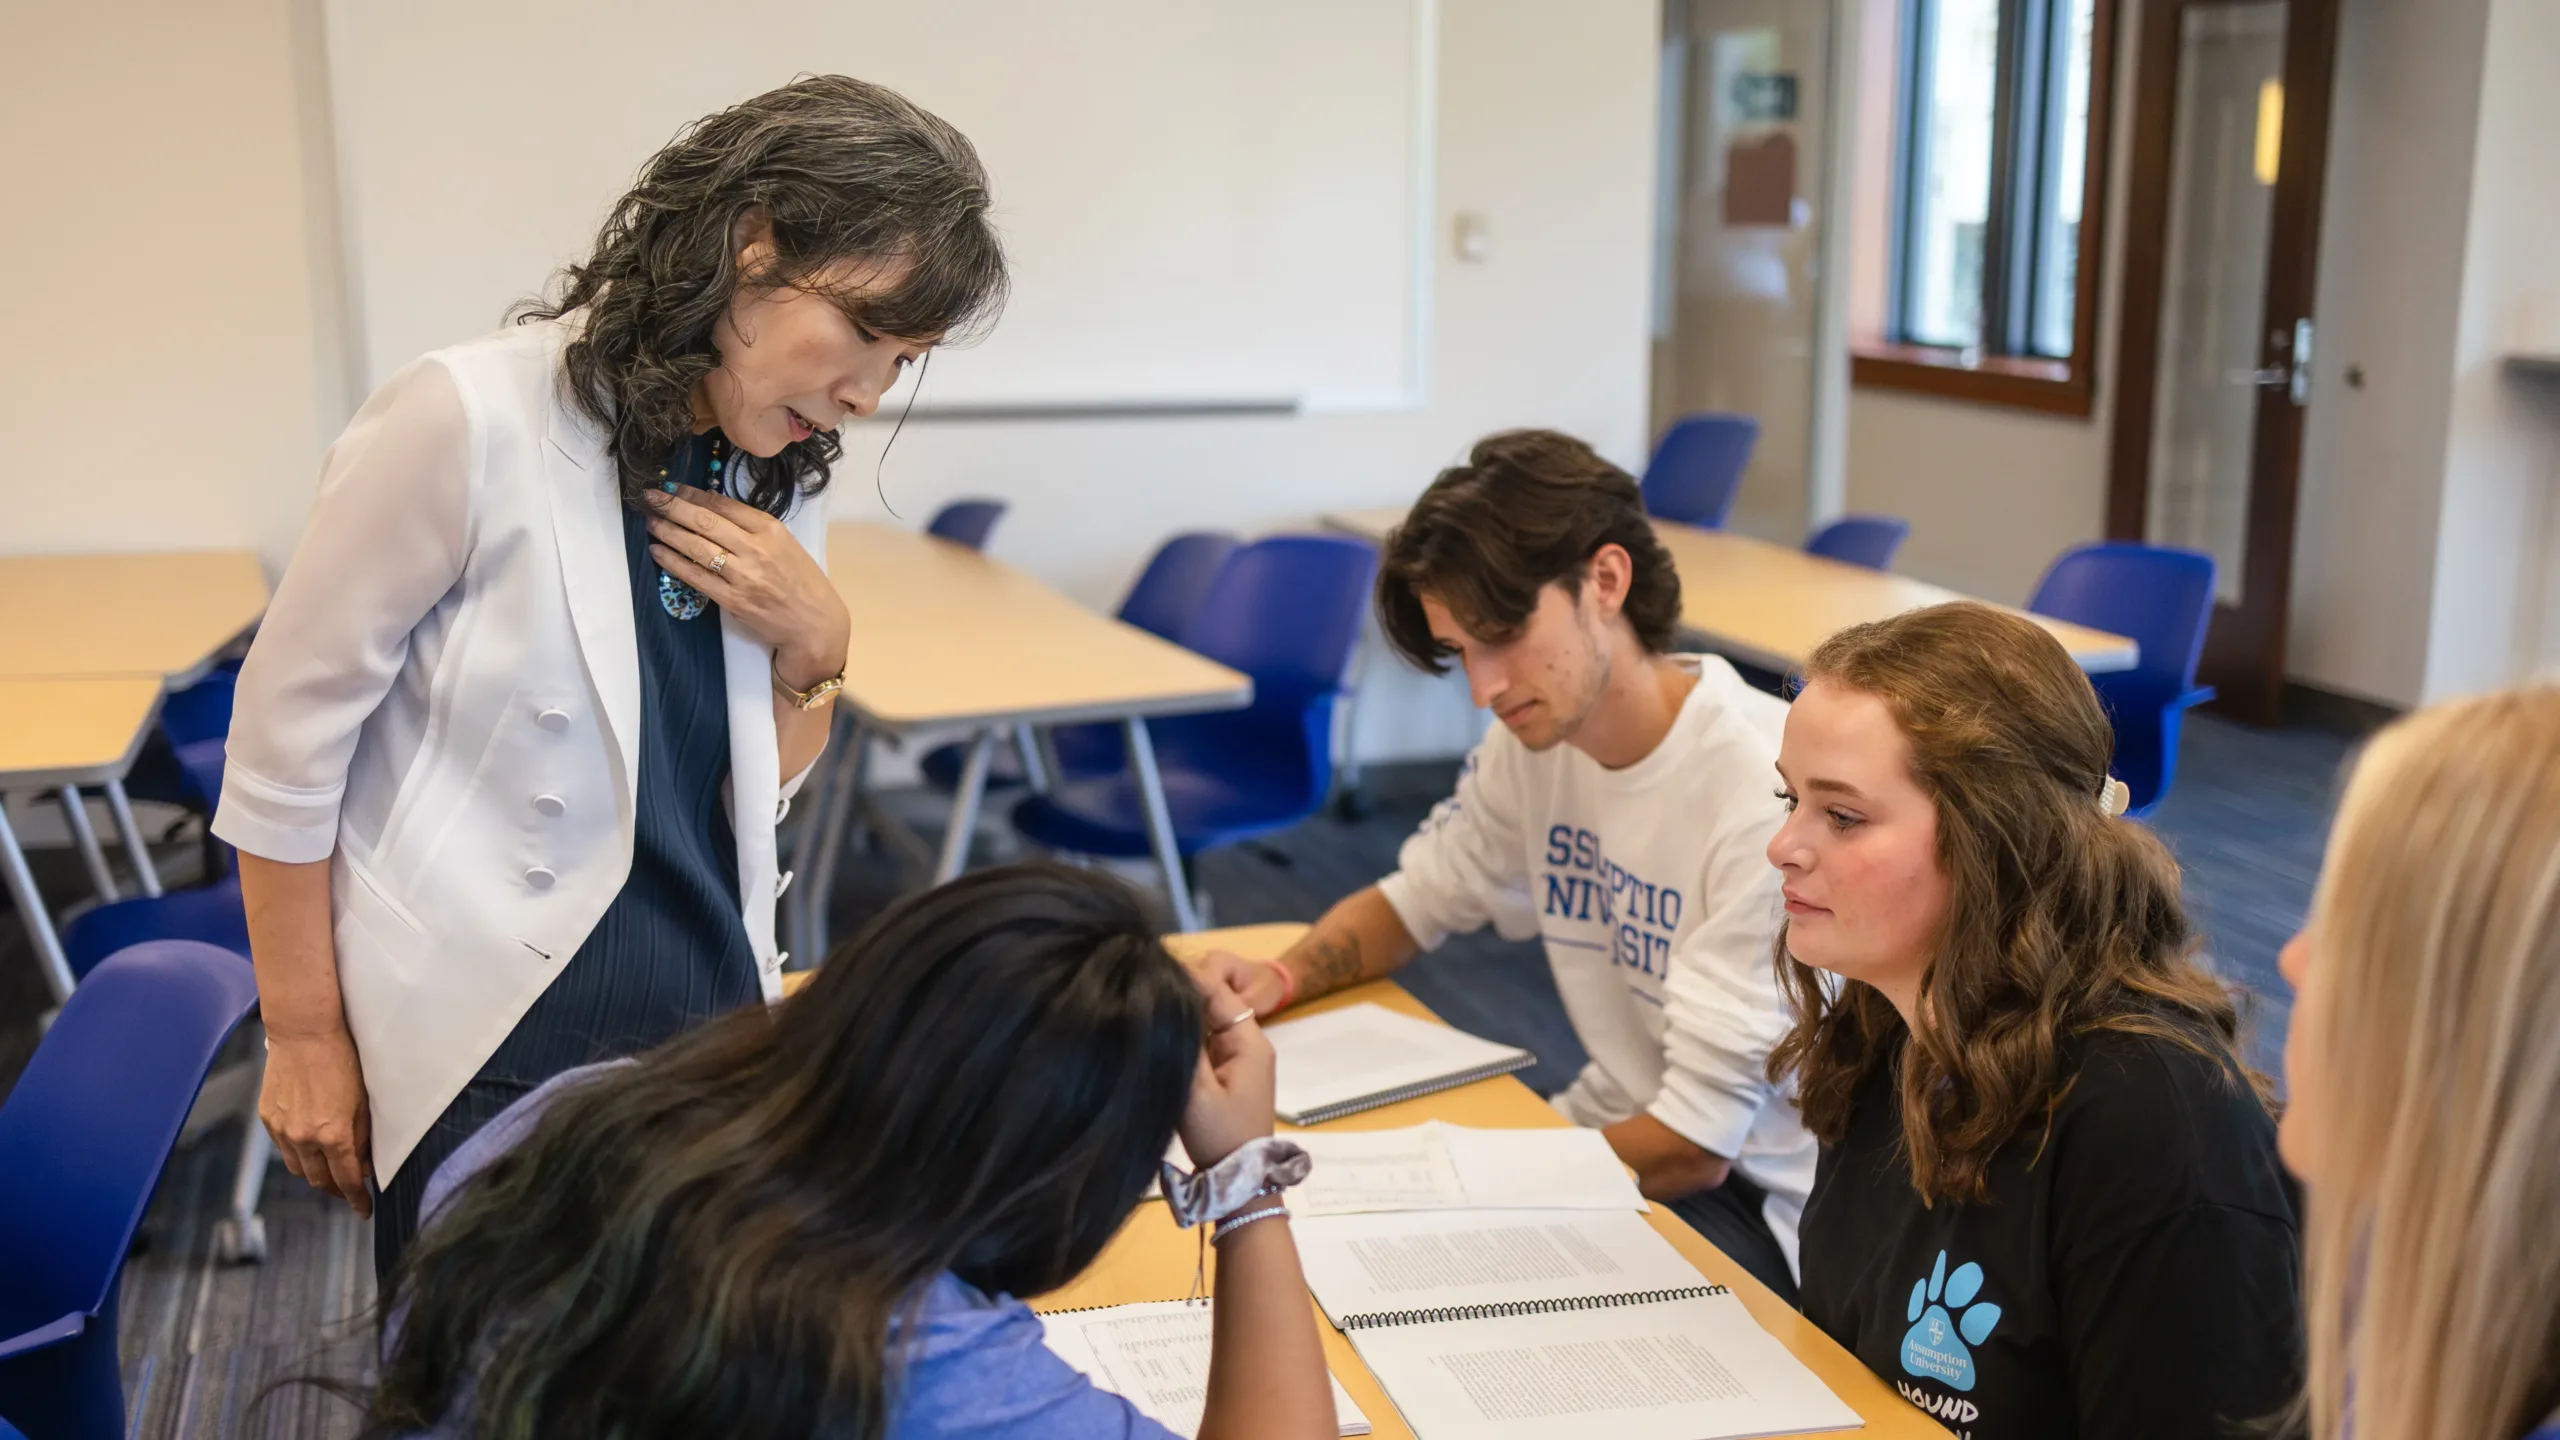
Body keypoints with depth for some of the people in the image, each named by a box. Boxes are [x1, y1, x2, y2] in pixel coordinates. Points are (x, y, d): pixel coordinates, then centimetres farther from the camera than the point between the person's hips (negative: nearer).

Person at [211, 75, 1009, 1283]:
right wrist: (305, 1038, -4)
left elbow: (753, 796, 9)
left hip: (710, 1033, 6)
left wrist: (813, 646, -11)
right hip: (492, 1058, -5)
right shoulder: (473, 420, -17)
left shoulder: (778, 481, 2)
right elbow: (288, 732, -10)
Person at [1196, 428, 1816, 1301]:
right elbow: (1417, 900, 15)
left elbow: (1696, 1146, -23)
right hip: (1615, 1126, 7)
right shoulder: (1533, 737, -3)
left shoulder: (1767, 796, -27)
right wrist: (1282, 978, -5)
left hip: (1756, 1202, -7)